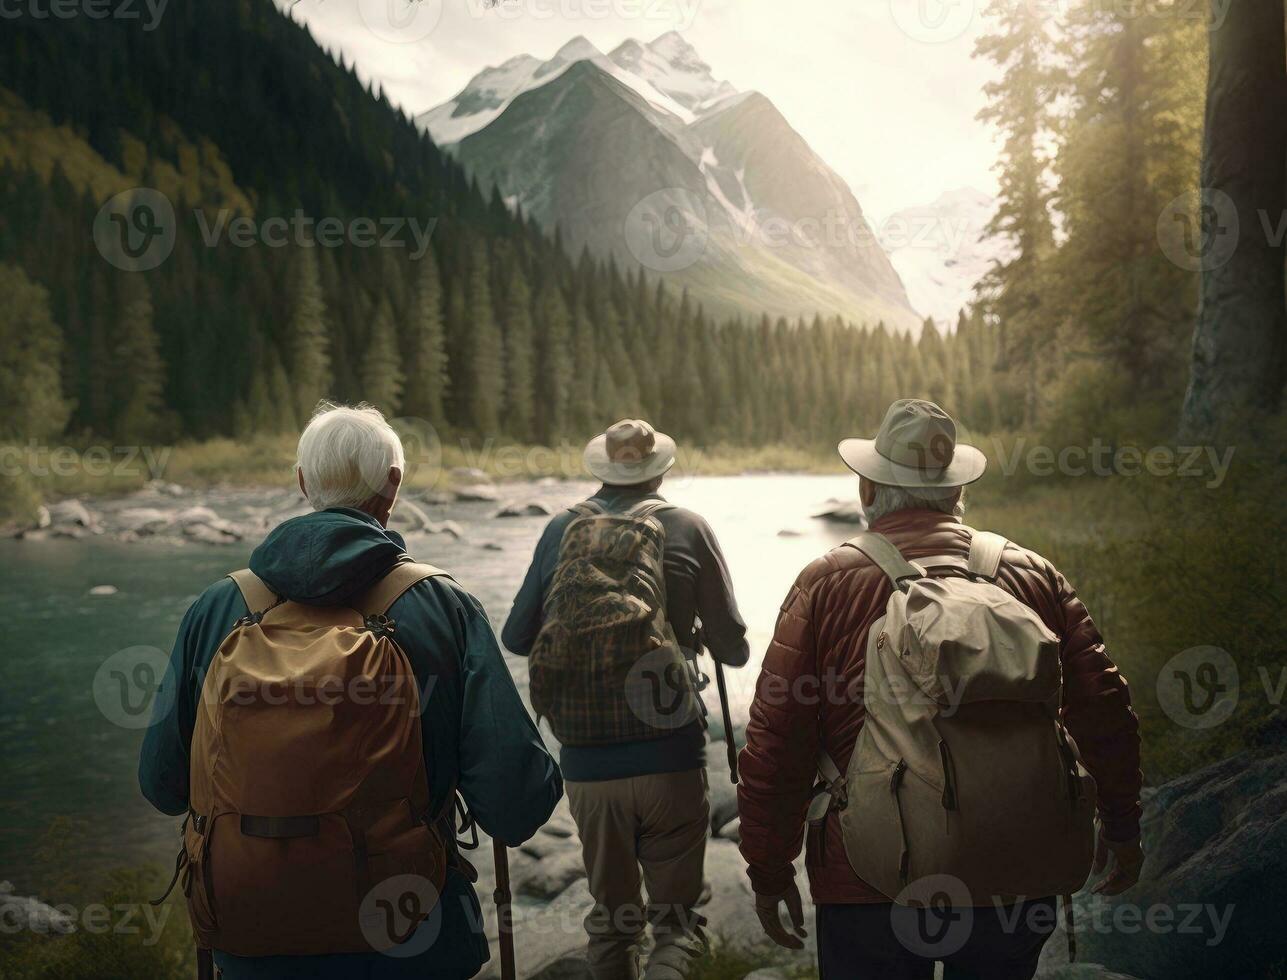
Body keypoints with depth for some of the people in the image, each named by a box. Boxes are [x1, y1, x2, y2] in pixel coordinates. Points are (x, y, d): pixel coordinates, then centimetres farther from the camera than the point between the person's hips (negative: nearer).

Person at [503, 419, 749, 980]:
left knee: (611, 916, 19)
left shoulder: (563, 531, 1)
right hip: (670, 760, -2)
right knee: (675, 917, 7)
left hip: (587, 763, 2)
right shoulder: (688, 531, -3)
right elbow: (734, 649, 0)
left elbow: (517, 638, 7)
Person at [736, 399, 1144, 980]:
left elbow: (774, 746, -6)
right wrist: (1121, 824, 21)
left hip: (870, 885, -3)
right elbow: (1106, 714, 6)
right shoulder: (1035, 575, 2)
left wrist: (769, 872, 4)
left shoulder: (826, 584, -5)